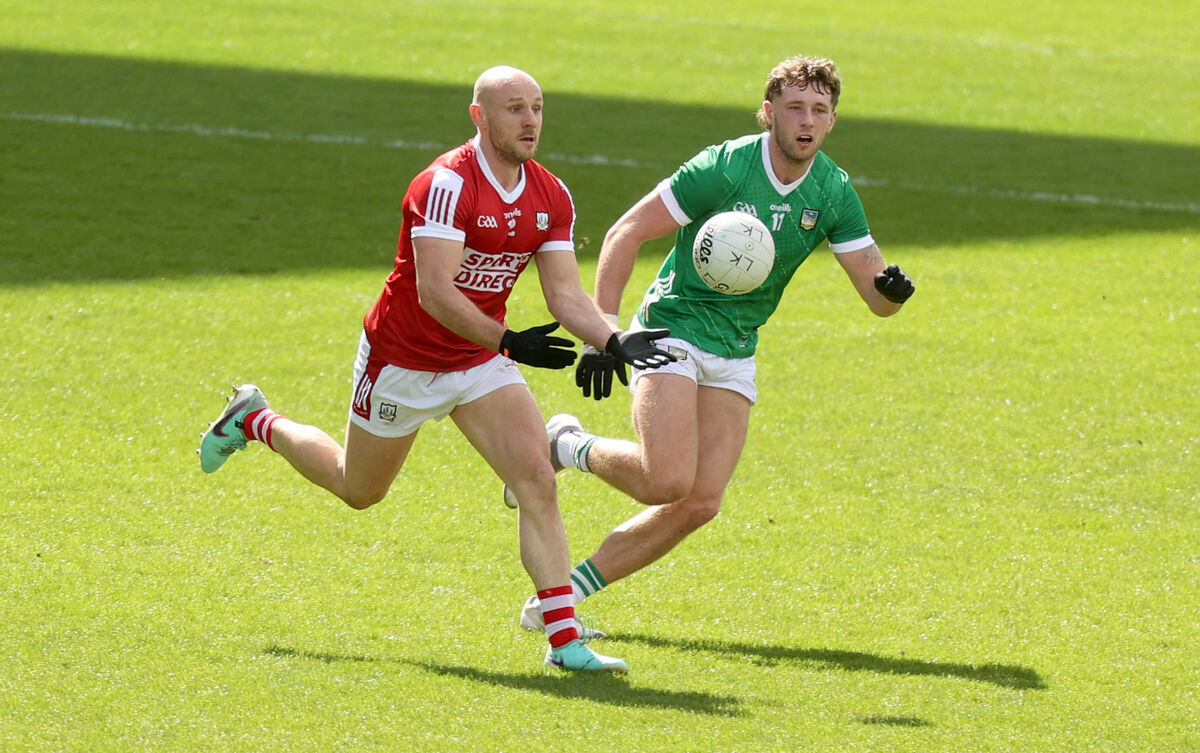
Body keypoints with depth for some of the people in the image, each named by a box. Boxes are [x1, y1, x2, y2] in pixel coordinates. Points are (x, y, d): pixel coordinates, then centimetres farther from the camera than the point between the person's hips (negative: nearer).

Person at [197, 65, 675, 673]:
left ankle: (565, 639, -16)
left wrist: (615, 341, -22)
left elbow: (565, 294, -5)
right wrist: (508, 342, -38)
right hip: (401, 360, -5)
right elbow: (434, 292, -33)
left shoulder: (551, 198, -5)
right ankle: (255, 422, 43)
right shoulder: (447, 184, -27)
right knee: (359, 490, 16)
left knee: (537, 479, -15)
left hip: (481, 361, 5)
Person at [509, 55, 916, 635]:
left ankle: (559, 598, 6)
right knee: (666, 482, -24)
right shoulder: (723, 167, -17)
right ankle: (565, 447, 6)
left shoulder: (833, 193, -1)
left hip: (735, 357, 6)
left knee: (700, 504, -5)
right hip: (672, 334, -6)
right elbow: (624, 234, -13)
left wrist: (891, 290, -25)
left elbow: (876, 295, 1)